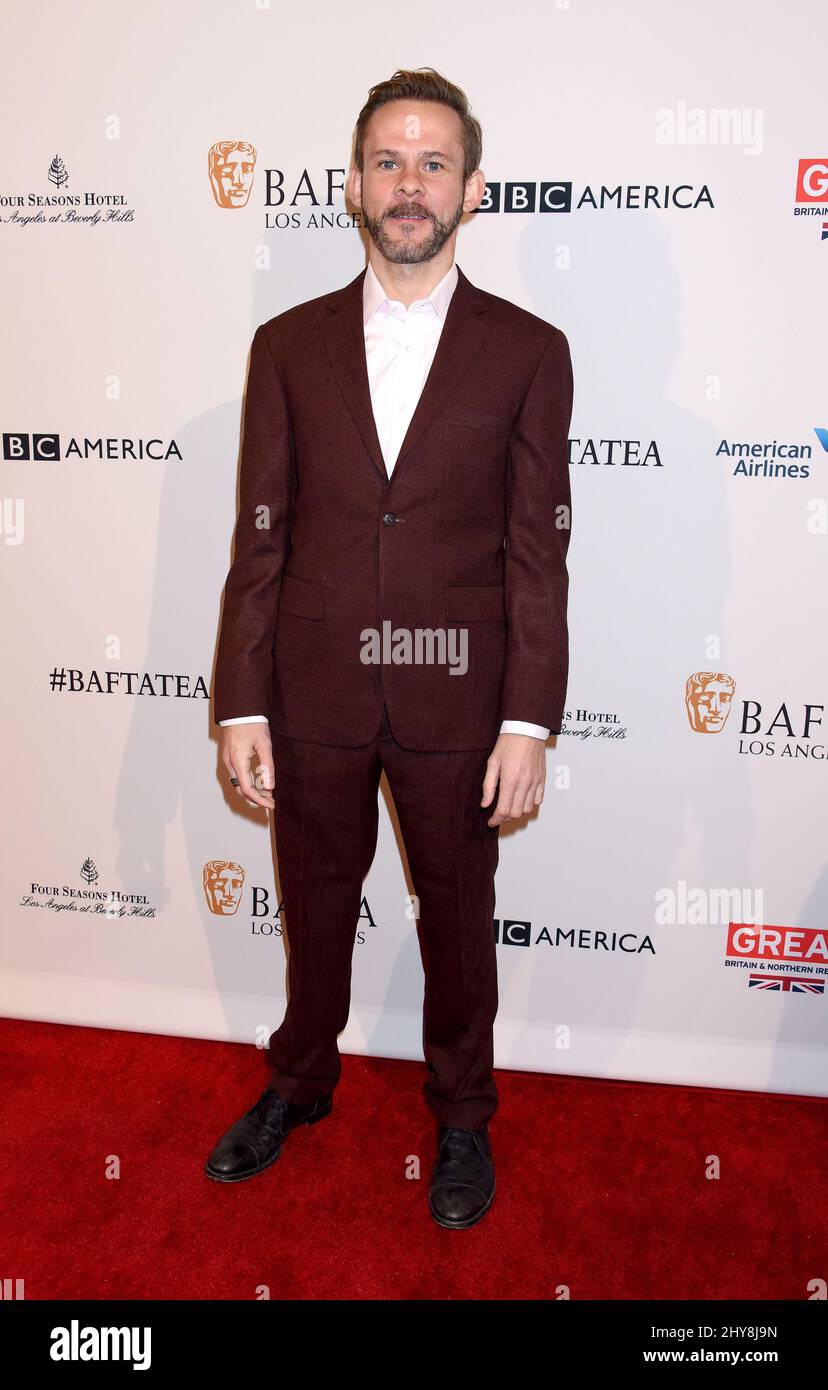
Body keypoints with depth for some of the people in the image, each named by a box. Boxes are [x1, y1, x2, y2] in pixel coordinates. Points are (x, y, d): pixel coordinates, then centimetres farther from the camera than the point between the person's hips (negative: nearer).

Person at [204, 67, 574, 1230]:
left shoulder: (528, 352, -1)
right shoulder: (289, 346, 4)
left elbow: (538, 552, -4)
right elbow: (261, 540, 1)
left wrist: (529, 720, -9)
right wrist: (242, 707, -2)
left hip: (454, 699, -1)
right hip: (315, 694, 2)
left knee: (457, 915, 15)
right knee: (315, 904, 19)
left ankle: (461, 1117, 40)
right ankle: (298, 1086, 45)